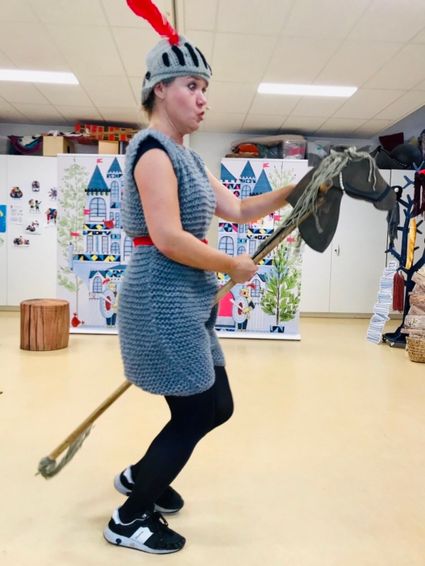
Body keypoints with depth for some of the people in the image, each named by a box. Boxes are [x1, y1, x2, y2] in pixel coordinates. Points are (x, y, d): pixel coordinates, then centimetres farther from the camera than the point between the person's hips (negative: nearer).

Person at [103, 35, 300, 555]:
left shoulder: (187, 158, 17)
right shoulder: (153, 150, -13)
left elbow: (238, 211, 16)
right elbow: (168, 239, -23)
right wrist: (235, 266, -12)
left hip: (186, 302, 10)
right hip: (163, 301, -10)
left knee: (217, 407, 16)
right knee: (194, 415, 2)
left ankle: (139, 476, 38)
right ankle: (129, 520, 24)